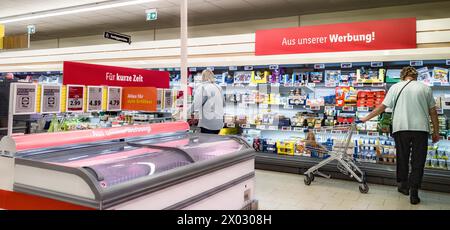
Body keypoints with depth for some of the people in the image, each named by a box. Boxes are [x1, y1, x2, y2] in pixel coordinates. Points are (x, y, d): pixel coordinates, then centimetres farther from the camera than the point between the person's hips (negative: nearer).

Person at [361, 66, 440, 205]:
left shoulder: (396, 87, 6)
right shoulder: (425, 88, 8)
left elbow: (382, 107, 5)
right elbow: (433, 112, 8)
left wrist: (366, 118, 15)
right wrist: (436, 132, 15)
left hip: (401, 128, 0)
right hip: (421, 128, 0)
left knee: (402, 158, 15)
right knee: (418, 161, 5)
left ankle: (403, 186, 27)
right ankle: (414, 193, 4)